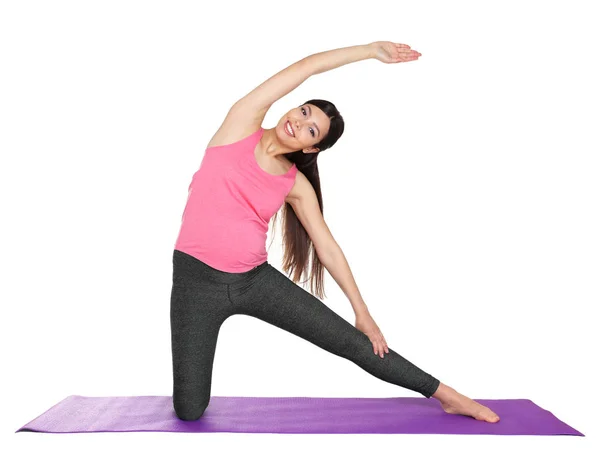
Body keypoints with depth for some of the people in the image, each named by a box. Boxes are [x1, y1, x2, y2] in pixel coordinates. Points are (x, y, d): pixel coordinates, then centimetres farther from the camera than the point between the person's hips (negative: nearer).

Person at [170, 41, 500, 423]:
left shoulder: (297, 185, 2)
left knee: (352, 341, 1)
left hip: (256, 279, 2)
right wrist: (371, 49, -3)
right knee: (189, 412, -4)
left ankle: (446, 396, 16)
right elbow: (308, 66, -6)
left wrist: (362, 312, 9)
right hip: (197, 280, -2)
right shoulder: (242, 125, -4)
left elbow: (328, 247, 8)